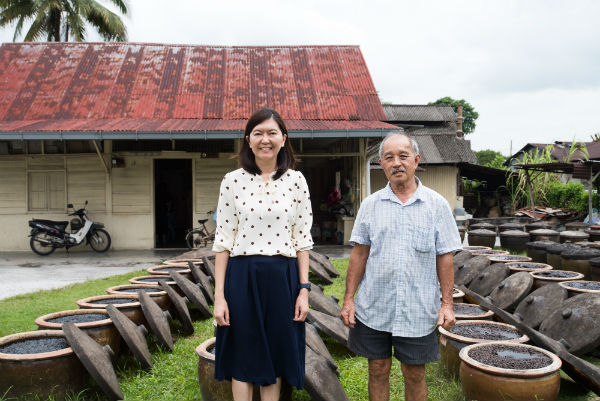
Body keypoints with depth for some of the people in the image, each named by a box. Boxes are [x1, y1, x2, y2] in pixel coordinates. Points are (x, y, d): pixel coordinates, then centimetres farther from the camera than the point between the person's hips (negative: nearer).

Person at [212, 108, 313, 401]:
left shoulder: (296, 181, 2)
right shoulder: (233, 181, -1)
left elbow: (302, 239, 4)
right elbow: (223, 241, -1)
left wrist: (303, 289, -1)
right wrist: (219, 295, -5)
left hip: (283, 278, 1)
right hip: (242, 278, -1)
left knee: (275, 357, 12)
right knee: (242, 358, 9)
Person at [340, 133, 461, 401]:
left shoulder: (437, 205, -1)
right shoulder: (371, 204, 3)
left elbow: (444, 258, 1)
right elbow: (359, 254, 4)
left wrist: (447, 303, -3)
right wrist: (349, 299, 0)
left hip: (418, 310, -1)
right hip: (373, 309, 1)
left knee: (415, 375, 10)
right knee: (378, 371, 12)